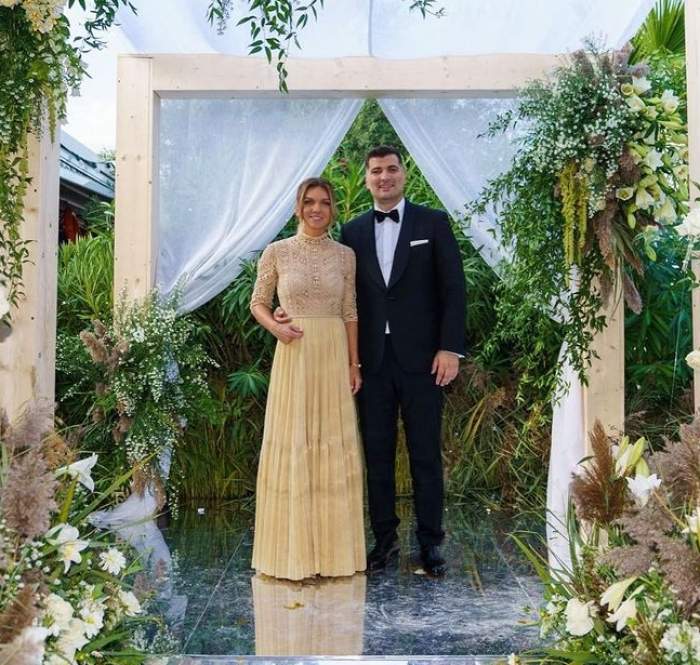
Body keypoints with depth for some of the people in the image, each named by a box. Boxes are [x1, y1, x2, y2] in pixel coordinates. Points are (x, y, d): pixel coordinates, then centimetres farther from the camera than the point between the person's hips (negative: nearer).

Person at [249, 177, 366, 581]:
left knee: (335, 449, 6)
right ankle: (293, 548, 13)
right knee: (292, 447, 2)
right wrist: (276, 328, -13)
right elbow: (258, 303, 7)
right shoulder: (277, 252, 1)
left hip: (335, 358, 2)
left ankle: (334, 547, 19)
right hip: (294, 357, -2)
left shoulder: (345, 255, 6)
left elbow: (350, 312, 7)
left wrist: (354, 363, 3)